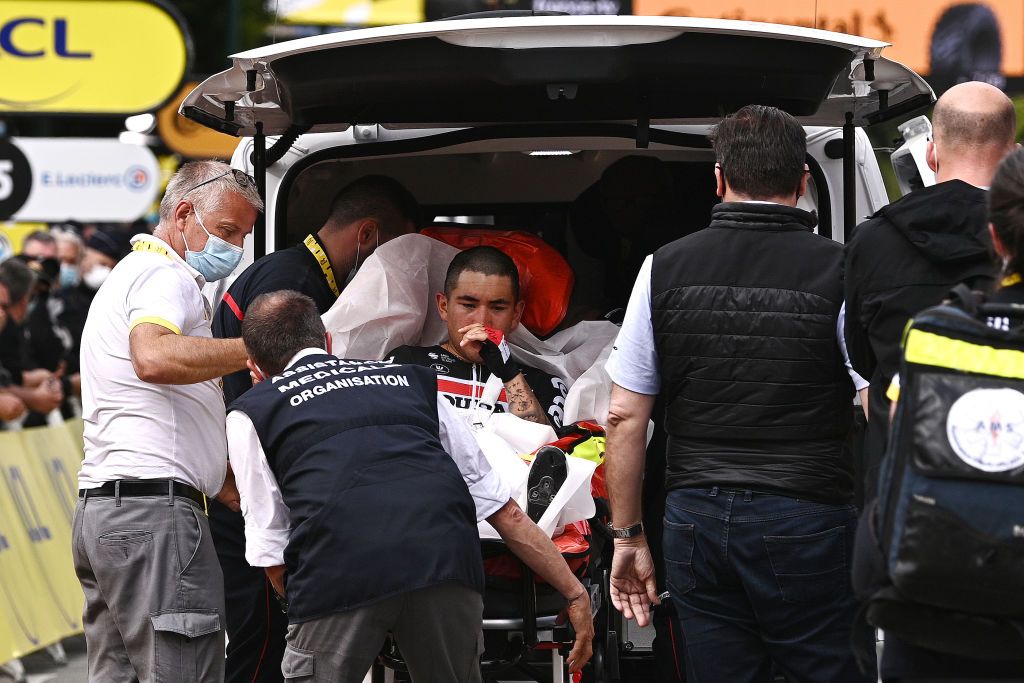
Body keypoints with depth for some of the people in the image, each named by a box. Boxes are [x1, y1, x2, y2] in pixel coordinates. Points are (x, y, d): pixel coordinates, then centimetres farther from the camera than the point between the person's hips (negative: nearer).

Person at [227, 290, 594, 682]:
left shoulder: (249, 414, 24)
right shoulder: (412, 381, 31)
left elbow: (272, 556, 17)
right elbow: (505, 512, 28)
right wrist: (574, 592, 32)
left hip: (339, 572, -3)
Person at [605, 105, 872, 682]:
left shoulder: (665, 269, 4)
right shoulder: (838, 272, -5)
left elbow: (625, 417, 6)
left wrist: (628, 536, 13)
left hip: (696, 519, 4)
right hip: (805, 521, -3)